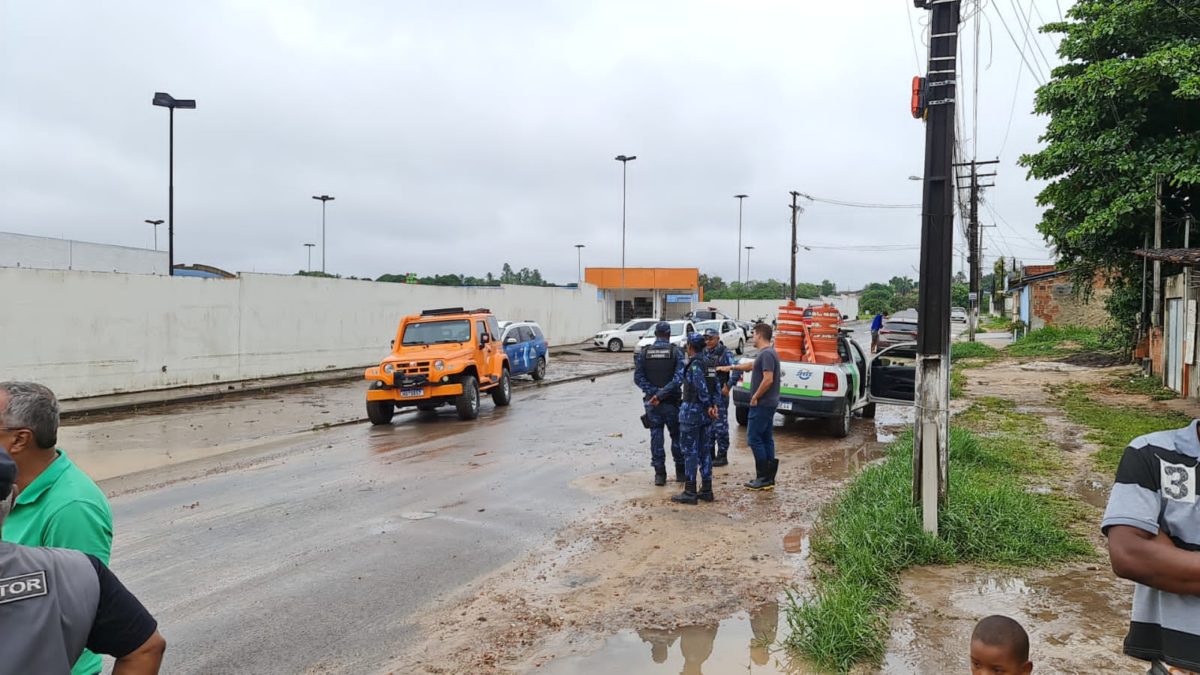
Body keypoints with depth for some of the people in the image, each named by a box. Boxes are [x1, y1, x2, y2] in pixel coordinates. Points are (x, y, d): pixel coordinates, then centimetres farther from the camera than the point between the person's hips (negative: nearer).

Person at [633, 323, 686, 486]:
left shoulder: (643, 353, 0)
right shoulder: (676, 352, -6)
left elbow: (638, 378, -7)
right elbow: (679, 377, -16)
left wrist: (653, 392, -12)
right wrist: (661, 394, -17)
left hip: (651, 403, 1)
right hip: (671, 402, -1)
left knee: (656, 436, 7)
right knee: (677, 436, 13)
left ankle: (659, 474, 7)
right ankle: (680, 472, 21)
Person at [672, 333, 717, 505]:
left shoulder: (695, 364, -17)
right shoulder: (707, 362, 10)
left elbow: (701, 386, -23)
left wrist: (708, 405, -10)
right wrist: (713, 404, 1)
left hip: (691, 411, -9)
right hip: (702, 412, 9)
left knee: (690, 452, -4)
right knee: (703, 451, 13)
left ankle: (690, 492, 0)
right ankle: (706, 489, 17)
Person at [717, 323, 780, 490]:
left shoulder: (767, 354, -18)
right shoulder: (766, 353, 15)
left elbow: (768, 379, -26)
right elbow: (752, 366, 31)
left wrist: (755, 397, -17)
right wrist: (731, 368, 37)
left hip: (762, 404, -10)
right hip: (768, 404, 10)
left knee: (754, 439, -6)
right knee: (766, 439, 11)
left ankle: (763, 478, -4)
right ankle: (769, 478, 15)